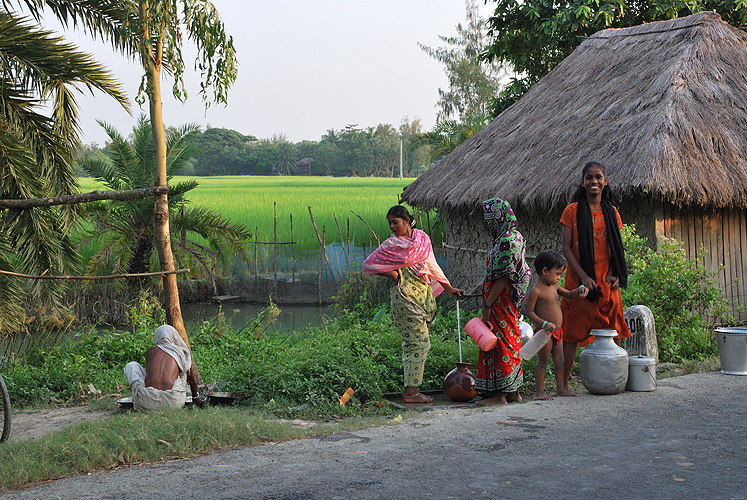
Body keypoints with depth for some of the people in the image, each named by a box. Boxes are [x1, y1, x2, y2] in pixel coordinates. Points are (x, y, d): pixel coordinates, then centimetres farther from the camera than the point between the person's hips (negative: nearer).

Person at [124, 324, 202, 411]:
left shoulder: (150, 352, 18)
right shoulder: (183, 354, 17)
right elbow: (192, 380, 30)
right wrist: (196, 397, 50)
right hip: (173, 402, -1)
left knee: (131, 365, 26)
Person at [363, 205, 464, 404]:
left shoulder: (422, 238, 8)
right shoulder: (391, 244, -6)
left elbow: (432, 266, 19)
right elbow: (368, 264, 0)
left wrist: (449, 288, 19)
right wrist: (392, 274, -9)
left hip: (423, 293, 6)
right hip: (405, 296, -6)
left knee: (412, 343, 8)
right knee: (419, 342, -9)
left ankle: (410, 389, 13)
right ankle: (410, 391, -4)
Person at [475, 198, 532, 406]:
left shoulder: (507, 241, -19)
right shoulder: (512, 237, 13)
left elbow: (502, 277, -21)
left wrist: (488, 305, -19)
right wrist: (487, 301, 20)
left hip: (502, 300, -10)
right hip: (507, 301, 10)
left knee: (500, 343, -6)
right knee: (509, 342, 13)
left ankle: (499, 393, -2)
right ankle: (513, 391, 20)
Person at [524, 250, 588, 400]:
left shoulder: (554, 286, 10)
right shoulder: (536, 291, -15)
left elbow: (569, 295, 23)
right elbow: (529, 312, -16)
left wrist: (580, 290, 3)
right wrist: (544, 324, -26)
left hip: (557, 332, 8)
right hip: (544, 332, -8)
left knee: (559, 362, 13)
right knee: (543, 362, -2)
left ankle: (562, 389, 21)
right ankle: (539, 392, 4)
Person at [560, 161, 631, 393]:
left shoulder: (611, 212, 11)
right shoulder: (572, 211, 0)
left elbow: (616, 248, 13)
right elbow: (566, 248, -4)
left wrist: (615, 274, -4)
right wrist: (583, 276, -14)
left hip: (607, 281, 4)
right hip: (580, 280, -3)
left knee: (612, 330, 4)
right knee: (573, 332, -4)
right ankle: (563, 383, 0)